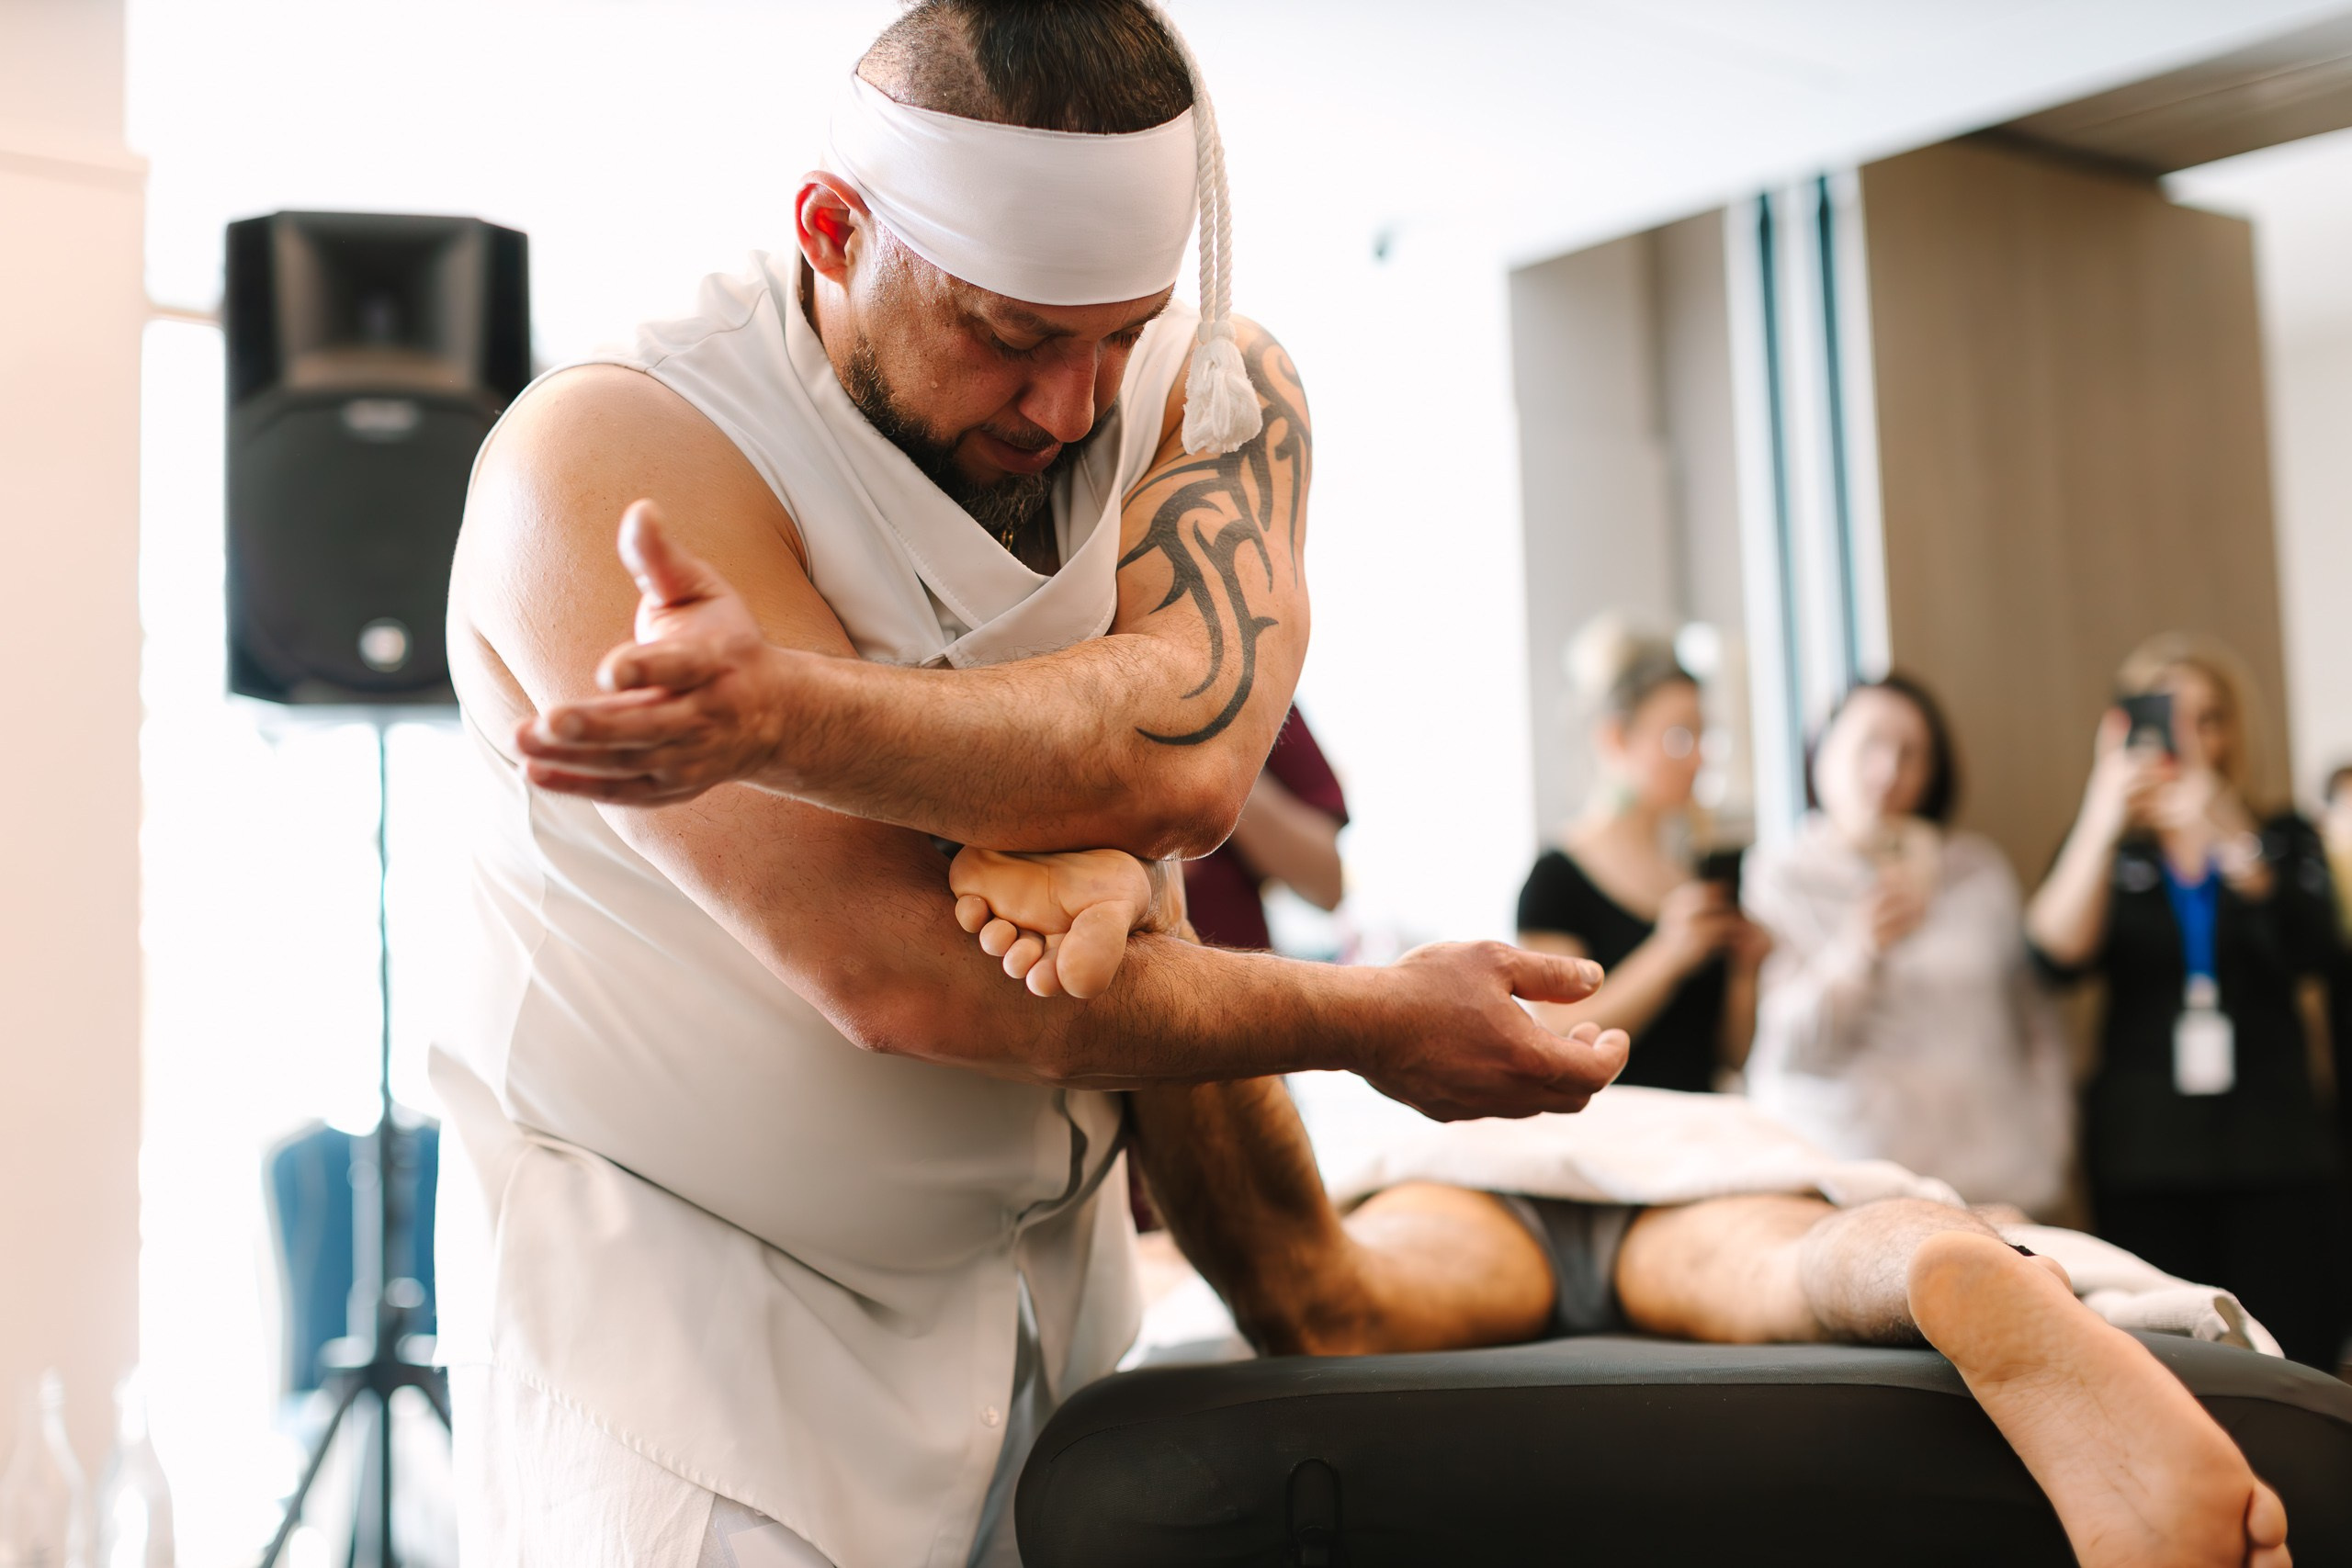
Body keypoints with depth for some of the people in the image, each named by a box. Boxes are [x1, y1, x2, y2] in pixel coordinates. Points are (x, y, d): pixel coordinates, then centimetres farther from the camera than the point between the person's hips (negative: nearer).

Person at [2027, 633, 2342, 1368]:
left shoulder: (2283, 838, 13)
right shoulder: (2105, 848, 12)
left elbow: (2308, 950, -9)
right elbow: (2059, 955, -9)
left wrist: (2224, 832, -24)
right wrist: (2103, 819, -23)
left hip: (2274, 1153, 0)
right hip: (2146, 1158, 0)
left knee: (2292, 1365, -7)